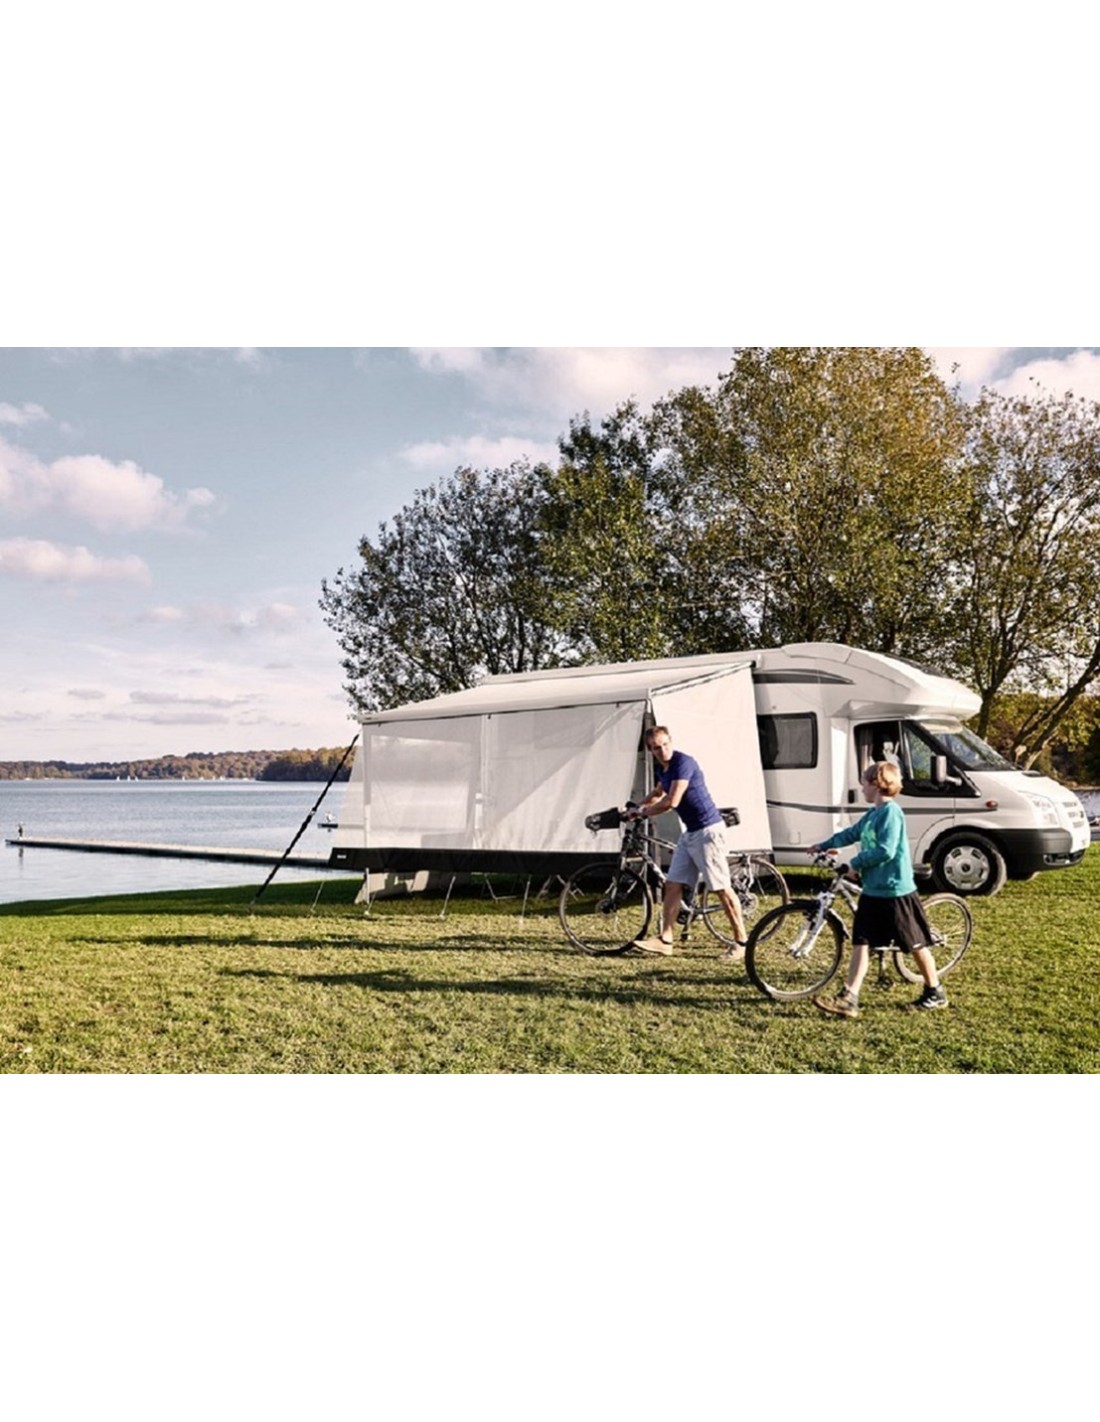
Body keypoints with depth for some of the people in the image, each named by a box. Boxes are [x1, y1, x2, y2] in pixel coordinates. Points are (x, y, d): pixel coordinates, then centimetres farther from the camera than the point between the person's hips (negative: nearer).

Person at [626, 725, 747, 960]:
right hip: (689, 833, 9)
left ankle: (741, 942, 5)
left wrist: (643, 812, -10)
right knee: (672, 885, 7)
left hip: (708, 830, -9)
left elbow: (671, 801, -25)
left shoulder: (683, 763, -18)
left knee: (722, 888, -5)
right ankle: (665, 939, 12)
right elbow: (658, 792, 33)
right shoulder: (663, 768, 10)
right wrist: (637, 808, 23)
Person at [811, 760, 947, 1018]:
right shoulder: (873, 813, 11)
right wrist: (824, 846, 35)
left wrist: (856, 864, -15)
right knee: (860, 942, 3)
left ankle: (935, 994, 24)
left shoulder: (891, 811, -17)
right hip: (872, 891, 9)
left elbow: (885, 850, -26)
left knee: (915, 944, 7)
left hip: (895, 892, -9)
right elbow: (852, 833, 27)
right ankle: (849, 999, 2)